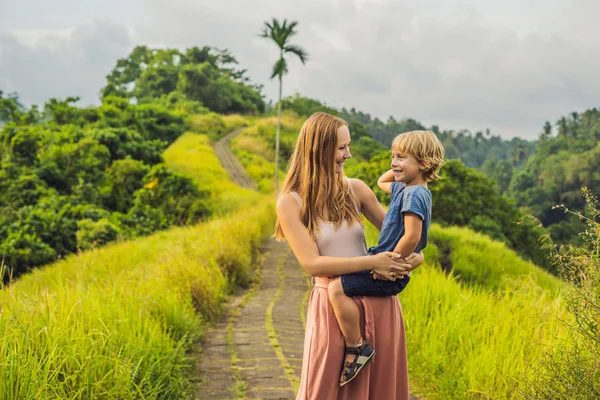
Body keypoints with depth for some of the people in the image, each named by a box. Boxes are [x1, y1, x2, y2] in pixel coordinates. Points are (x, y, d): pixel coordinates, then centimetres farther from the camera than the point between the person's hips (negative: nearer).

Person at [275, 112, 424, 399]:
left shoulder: (355, 189, 3)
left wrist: (416, 255, -6)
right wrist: (372, 262, -20)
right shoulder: (290, 203, -6)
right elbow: (311, 263, -13)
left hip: (379, 303, 4)